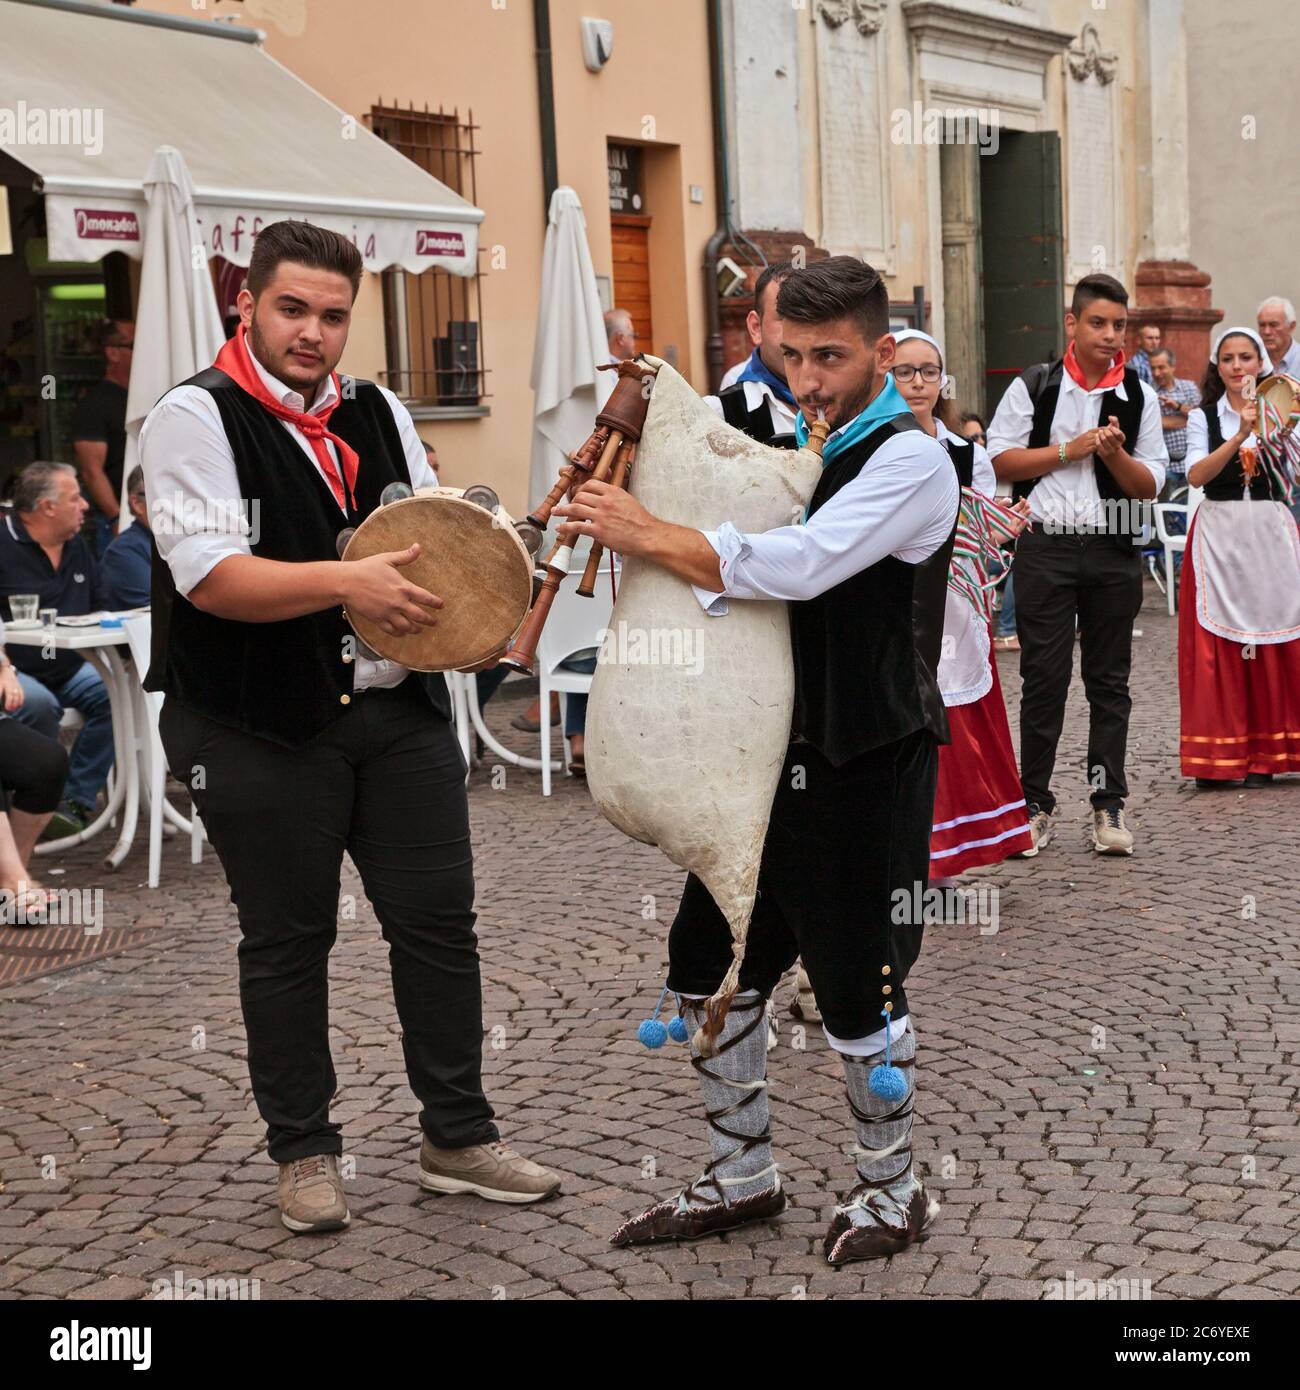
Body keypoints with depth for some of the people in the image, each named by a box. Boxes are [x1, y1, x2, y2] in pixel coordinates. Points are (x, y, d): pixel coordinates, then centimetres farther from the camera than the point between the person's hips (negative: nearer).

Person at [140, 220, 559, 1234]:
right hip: (264, 732, -5)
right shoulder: (195, 417, -7)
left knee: (440, 922, 7)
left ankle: (459, 1139, 20)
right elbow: (209, 574, -19)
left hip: (401, 713, 5)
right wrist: (346, 585, -28)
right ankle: (303, 1151, 22)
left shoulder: (379, 414, 12)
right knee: (287, 942, 7)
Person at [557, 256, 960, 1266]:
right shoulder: (789, 442, 12)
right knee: (709, 964, 11)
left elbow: (799, 566, -27)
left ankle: (893, 1190, 24)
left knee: (857, 988, 2)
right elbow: (736, 570, 16)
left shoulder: (910, 462, -14)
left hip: (865, 764, -8)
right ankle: (743, 1178, 27)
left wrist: (647, 534, -20)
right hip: (772, 748, 8)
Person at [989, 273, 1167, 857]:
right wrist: (1070, 449, -10)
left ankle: (1109, 804, 14)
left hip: (1115, 551, 2)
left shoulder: (1139, 398, 6)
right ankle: (1035, 802, 10)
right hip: (1046, 546, -2)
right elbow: (1001, 460, -3)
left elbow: (1150, 485, 5)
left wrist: (1114, 454, -14)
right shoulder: (1033, 387, 2)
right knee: (1043, 676, 0)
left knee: (1109, 678, 7)